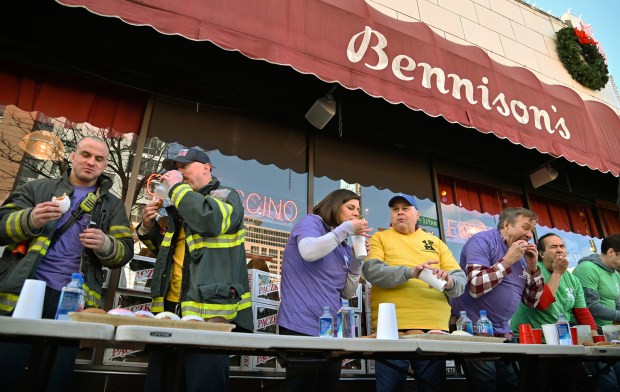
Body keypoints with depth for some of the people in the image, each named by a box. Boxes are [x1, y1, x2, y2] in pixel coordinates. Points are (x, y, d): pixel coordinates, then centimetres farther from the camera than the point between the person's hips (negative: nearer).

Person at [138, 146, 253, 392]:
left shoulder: (227, 196, -1)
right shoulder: (182, 206, 21)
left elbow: (211, 220, -25)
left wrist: (177, 187, -12)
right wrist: (149, 229, 10)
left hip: (209, 310, -8)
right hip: (171, 307, 8)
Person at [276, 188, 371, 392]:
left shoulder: (343, 246, 19)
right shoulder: (311, 221, -1)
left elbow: (347, 293, 15)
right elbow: (309, 252, -24)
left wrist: (357, 260, 3)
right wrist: (346, 228, -15)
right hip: (303, 327, -8)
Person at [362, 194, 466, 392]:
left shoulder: (436, 242, 17)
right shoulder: (379, 238, 9)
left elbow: (460, 279, 9)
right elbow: (371, 271, -9)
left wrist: (449, 282, -15)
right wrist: (410, 272, -23)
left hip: (434, 327, 3)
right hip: (391, 328, -2)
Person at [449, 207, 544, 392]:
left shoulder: (520, 256, 13)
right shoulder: (482, 241, -11)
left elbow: (532, 302, 14)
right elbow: (476, 287, -25)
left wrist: (533, 268, 2)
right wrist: (507, 261, -18)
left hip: (503, 334, 8)